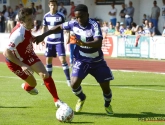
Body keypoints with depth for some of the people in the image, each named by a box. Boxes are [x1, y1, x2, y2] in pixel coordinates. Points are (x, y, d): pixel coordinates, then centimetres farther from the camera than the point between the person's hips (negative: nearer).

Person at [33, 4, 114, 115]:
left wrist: (84, 43, -59)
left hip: (97, 61, -2)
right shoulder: (74, 24, -13)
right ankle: (82, 98, 21)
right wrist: (43, 36, 2)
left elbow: (98, 43, -41)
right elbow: (59, 27, 6)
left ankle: (107, 105, 33)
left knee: (106, 87, -1)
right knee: (74, 84, -15)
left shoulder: (94, 25, -26)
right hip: (82, 60, 2)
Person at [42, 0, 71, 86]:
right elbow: (44, 27, 14)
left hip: (59, 41, -4)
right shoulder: (46, 16, 2)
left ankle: (68, 79, -7)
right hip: (50, 41, 4)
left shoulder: (61, 16, -8)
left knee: (63, 59, -13)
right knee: (48, 60, 7)